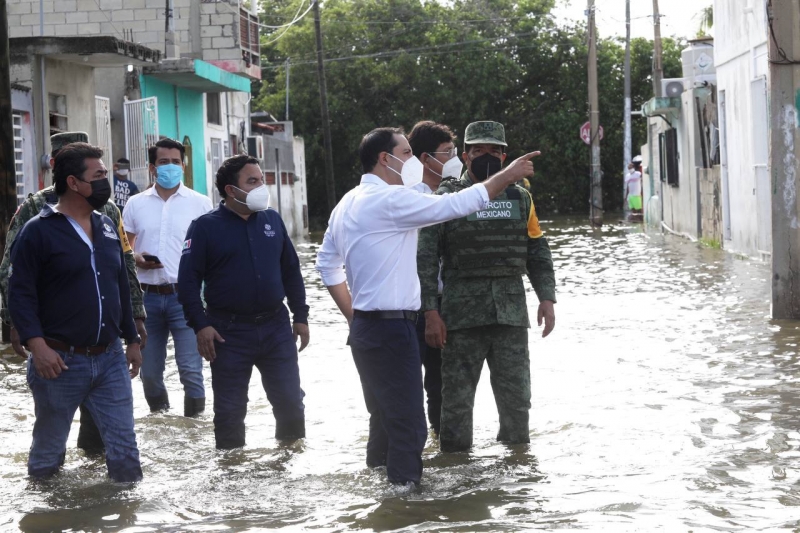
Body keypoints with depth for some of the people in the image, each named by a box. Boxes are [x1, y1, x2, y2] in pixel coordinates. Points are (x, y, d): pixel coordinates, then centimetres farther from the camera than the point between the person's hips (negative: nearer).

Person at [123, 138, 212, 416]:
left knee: (190, 369, -9)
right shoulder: (136, 204, 10)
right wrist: (136, 259, -7)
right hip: (148, 296, 3)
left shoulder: (200, 203, 5)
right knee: (149, 372, 10)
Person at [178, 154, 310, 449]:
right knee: (230, 410, 4)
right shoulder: (205, 227, -5)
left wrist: (300, 316, 11)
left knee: (290, 401, 7)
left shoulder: (272, 220, 8)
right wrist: (200, 325, -15)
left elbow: (291, 270, 14)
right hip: (229, 333, -3)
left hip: (276, 327, 4)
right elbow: (188, 280, -7)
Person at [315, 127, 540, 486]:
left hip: (364, 328, 10)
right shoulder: (391, 200, -15)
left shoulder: (348, 204, 14)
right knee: (408, 425, -7)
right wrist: (507, 176, -9)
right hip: (392, 326, -10)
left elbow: (327, 263, 20)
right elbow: (454, 206, -18)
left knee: (384, 419, 18)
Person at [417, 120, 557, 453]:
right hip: (461, 313, -3)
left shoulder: (520, 198, 11)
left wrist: (547, 298, 3)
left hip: (511, 312, 3)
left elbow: (538, 252, 15)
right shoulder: (447, 198, 0)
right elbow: (426, 259, -4)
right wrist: (431, 312, -11)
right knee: (457, 399, 1)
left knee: (516, 397, 8)